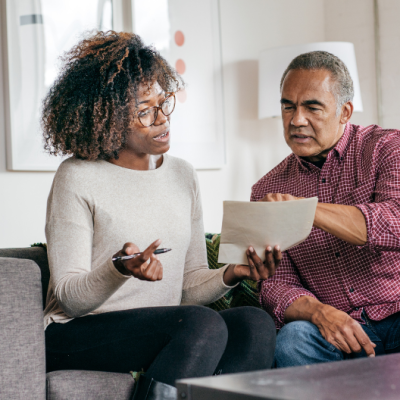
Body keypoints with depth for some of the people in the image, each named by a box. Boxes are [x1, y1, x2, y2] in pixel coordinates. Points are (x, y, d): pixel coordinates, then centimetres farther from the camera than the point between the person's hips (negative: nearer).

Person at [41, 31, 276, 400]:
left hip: (170, 334, 6)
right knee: (205, 325, -31)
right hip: (75, 338, -5)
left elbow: (190, 286, 13)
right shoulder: (77, 178, -4)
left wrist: (230, 274, -8)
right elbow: (68, 298, -7)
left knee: (256, 324, -24)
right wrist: (120, 270, -27)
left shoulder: (182, 175, 13)